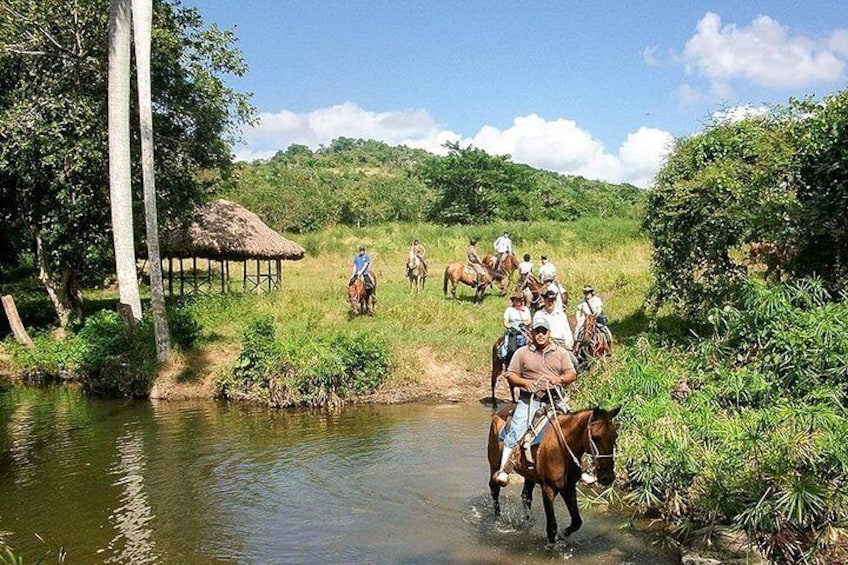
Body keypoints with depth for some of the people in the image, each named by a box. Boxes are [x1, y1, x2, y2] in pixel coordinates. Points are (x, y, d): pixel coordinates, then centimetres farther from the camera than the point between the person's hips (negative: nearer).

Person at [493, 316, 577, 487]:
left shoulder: (561, 352, 13)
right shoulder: (522, 353, 7)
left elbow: (572, 374, 10)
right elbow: (510, 375, 6)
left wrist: (561, 379, -12)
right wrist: (524, 382, -13)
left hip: (555, 399, 2)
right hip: (529, 399, -2)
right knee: (516, 429, -21)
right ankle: (504, 469, -21)